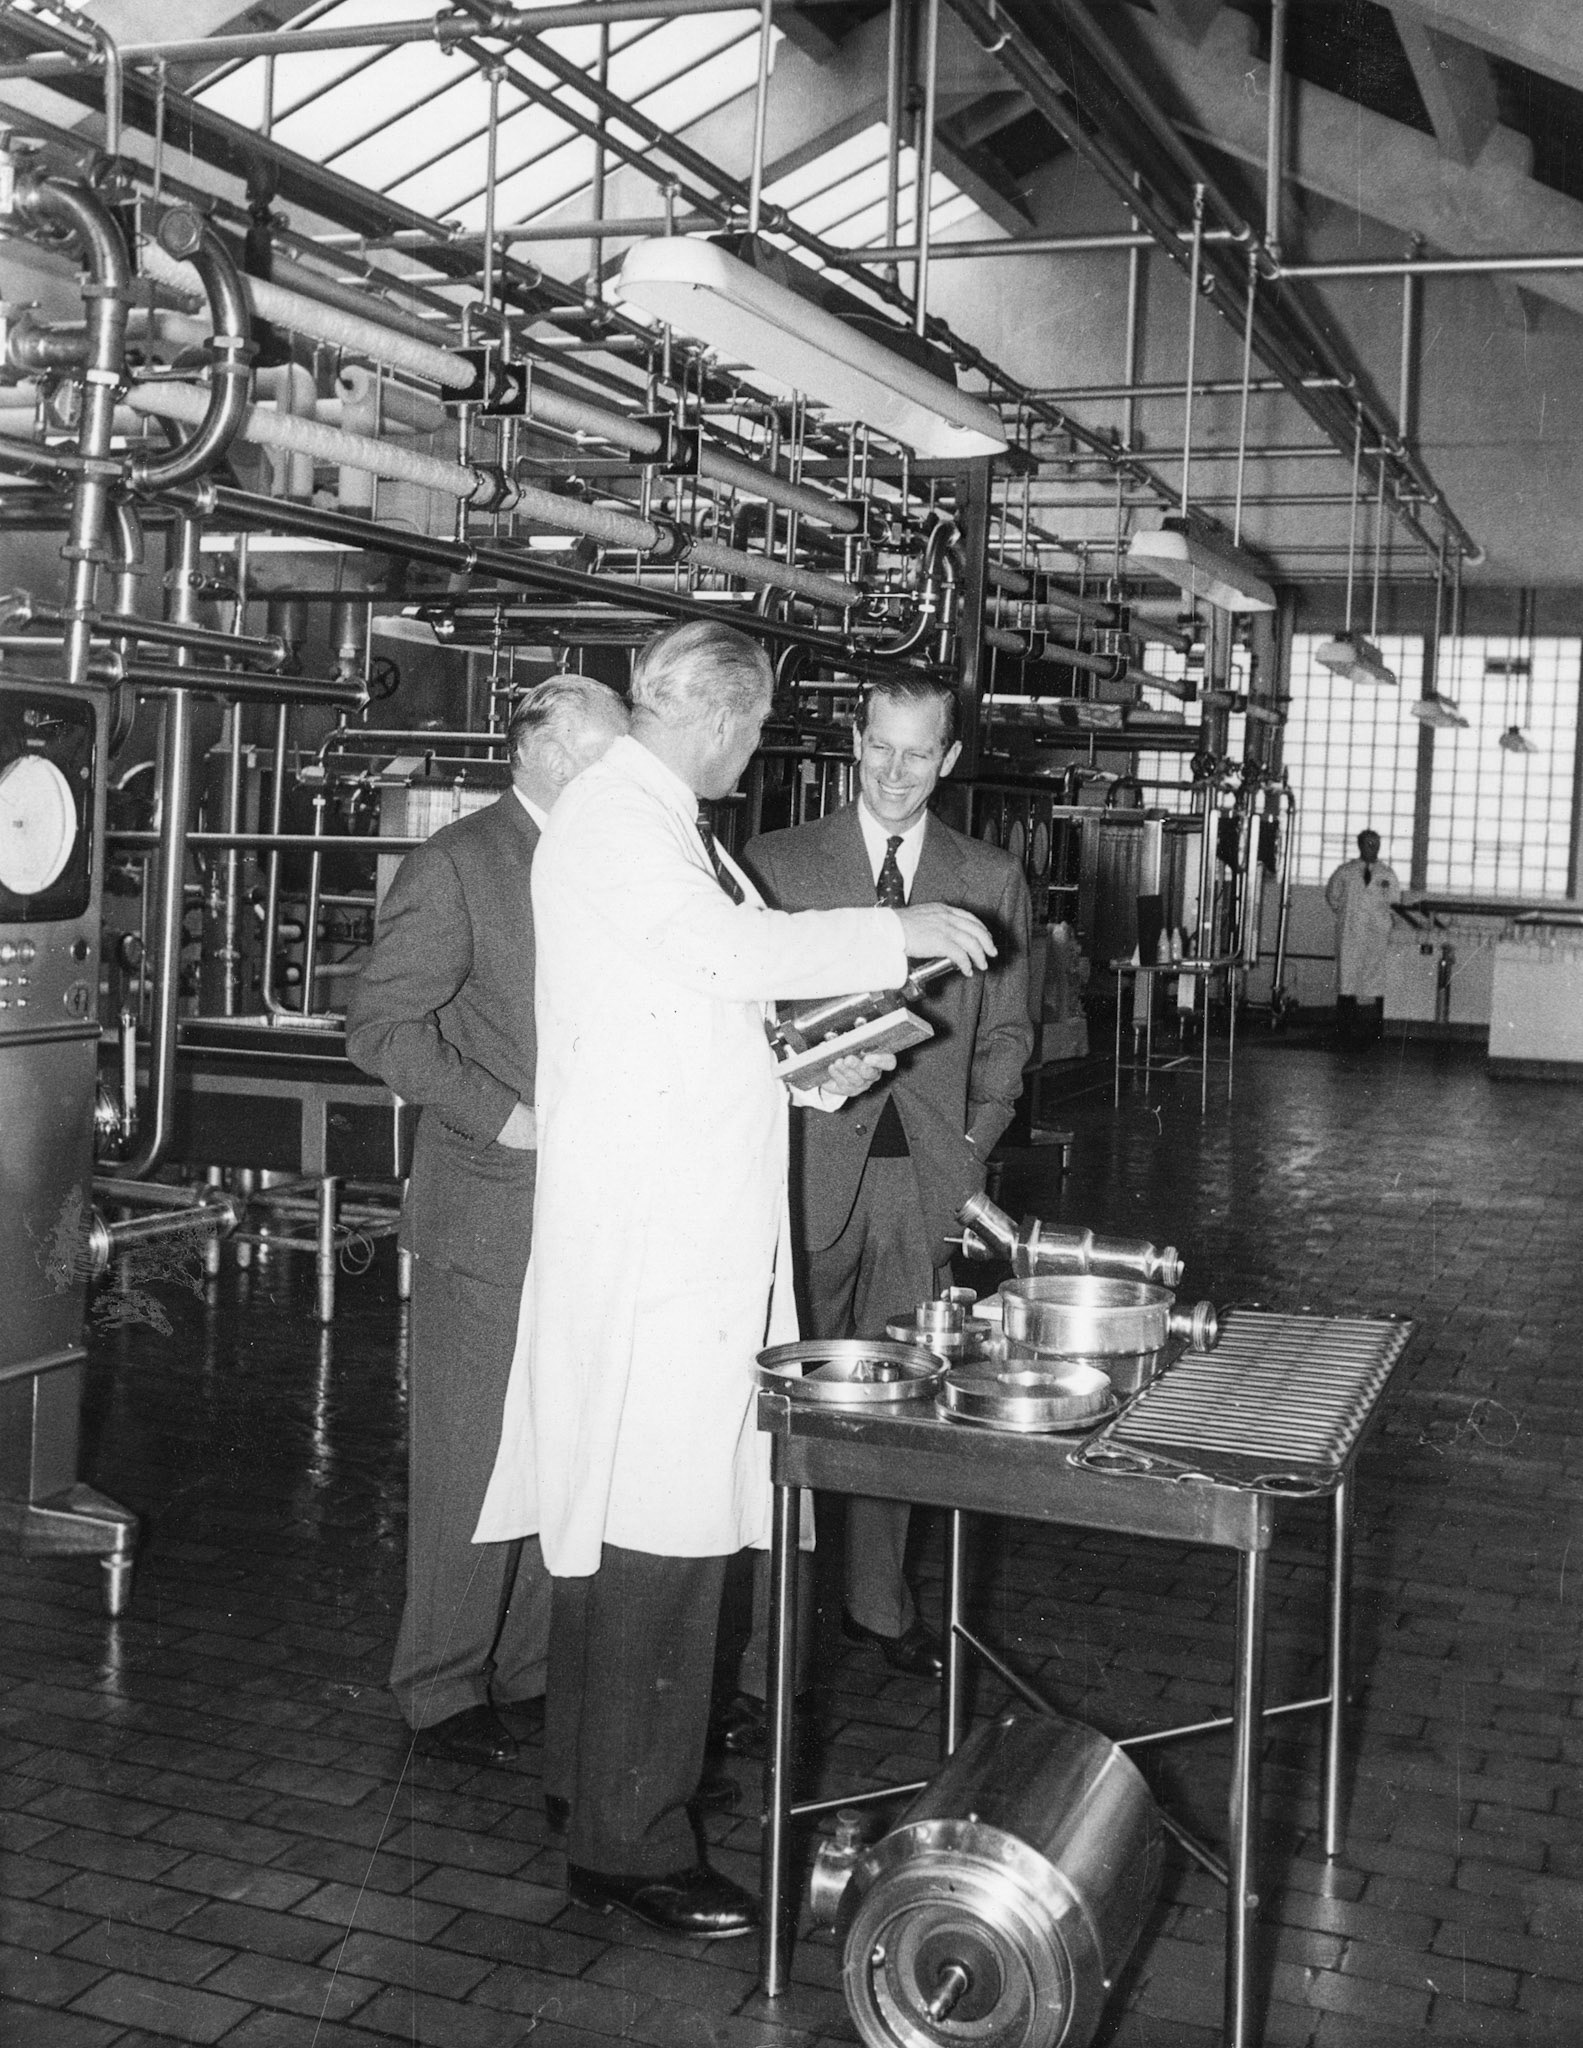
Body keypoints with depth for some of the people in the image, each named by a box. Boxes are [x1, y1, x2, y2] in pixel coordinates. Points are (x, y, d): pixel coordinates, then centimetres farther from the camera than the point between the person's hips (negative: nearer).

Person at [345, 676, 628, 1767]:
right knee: (473, 1461, 2)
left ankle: (532, 1664, 24)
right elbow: (384, 1024, -11)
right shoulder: (456, 865, -7)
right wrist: (505, 1119, -17)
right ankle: (443, 1688, 16)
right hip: (491, 1213, -6)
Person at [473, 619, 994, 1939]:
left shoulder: (663, 824, 20)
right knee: (662, 1525, -7)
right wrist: (901, 933, -14)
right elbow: (731, 950, -24)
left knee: (626, 1506, 17)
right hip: (649, 1224, -10)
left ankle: (594, 1766, 30)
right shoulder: (613, 819, -11)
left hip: (692, 1219, 10)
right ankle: (630, 1841, 2)